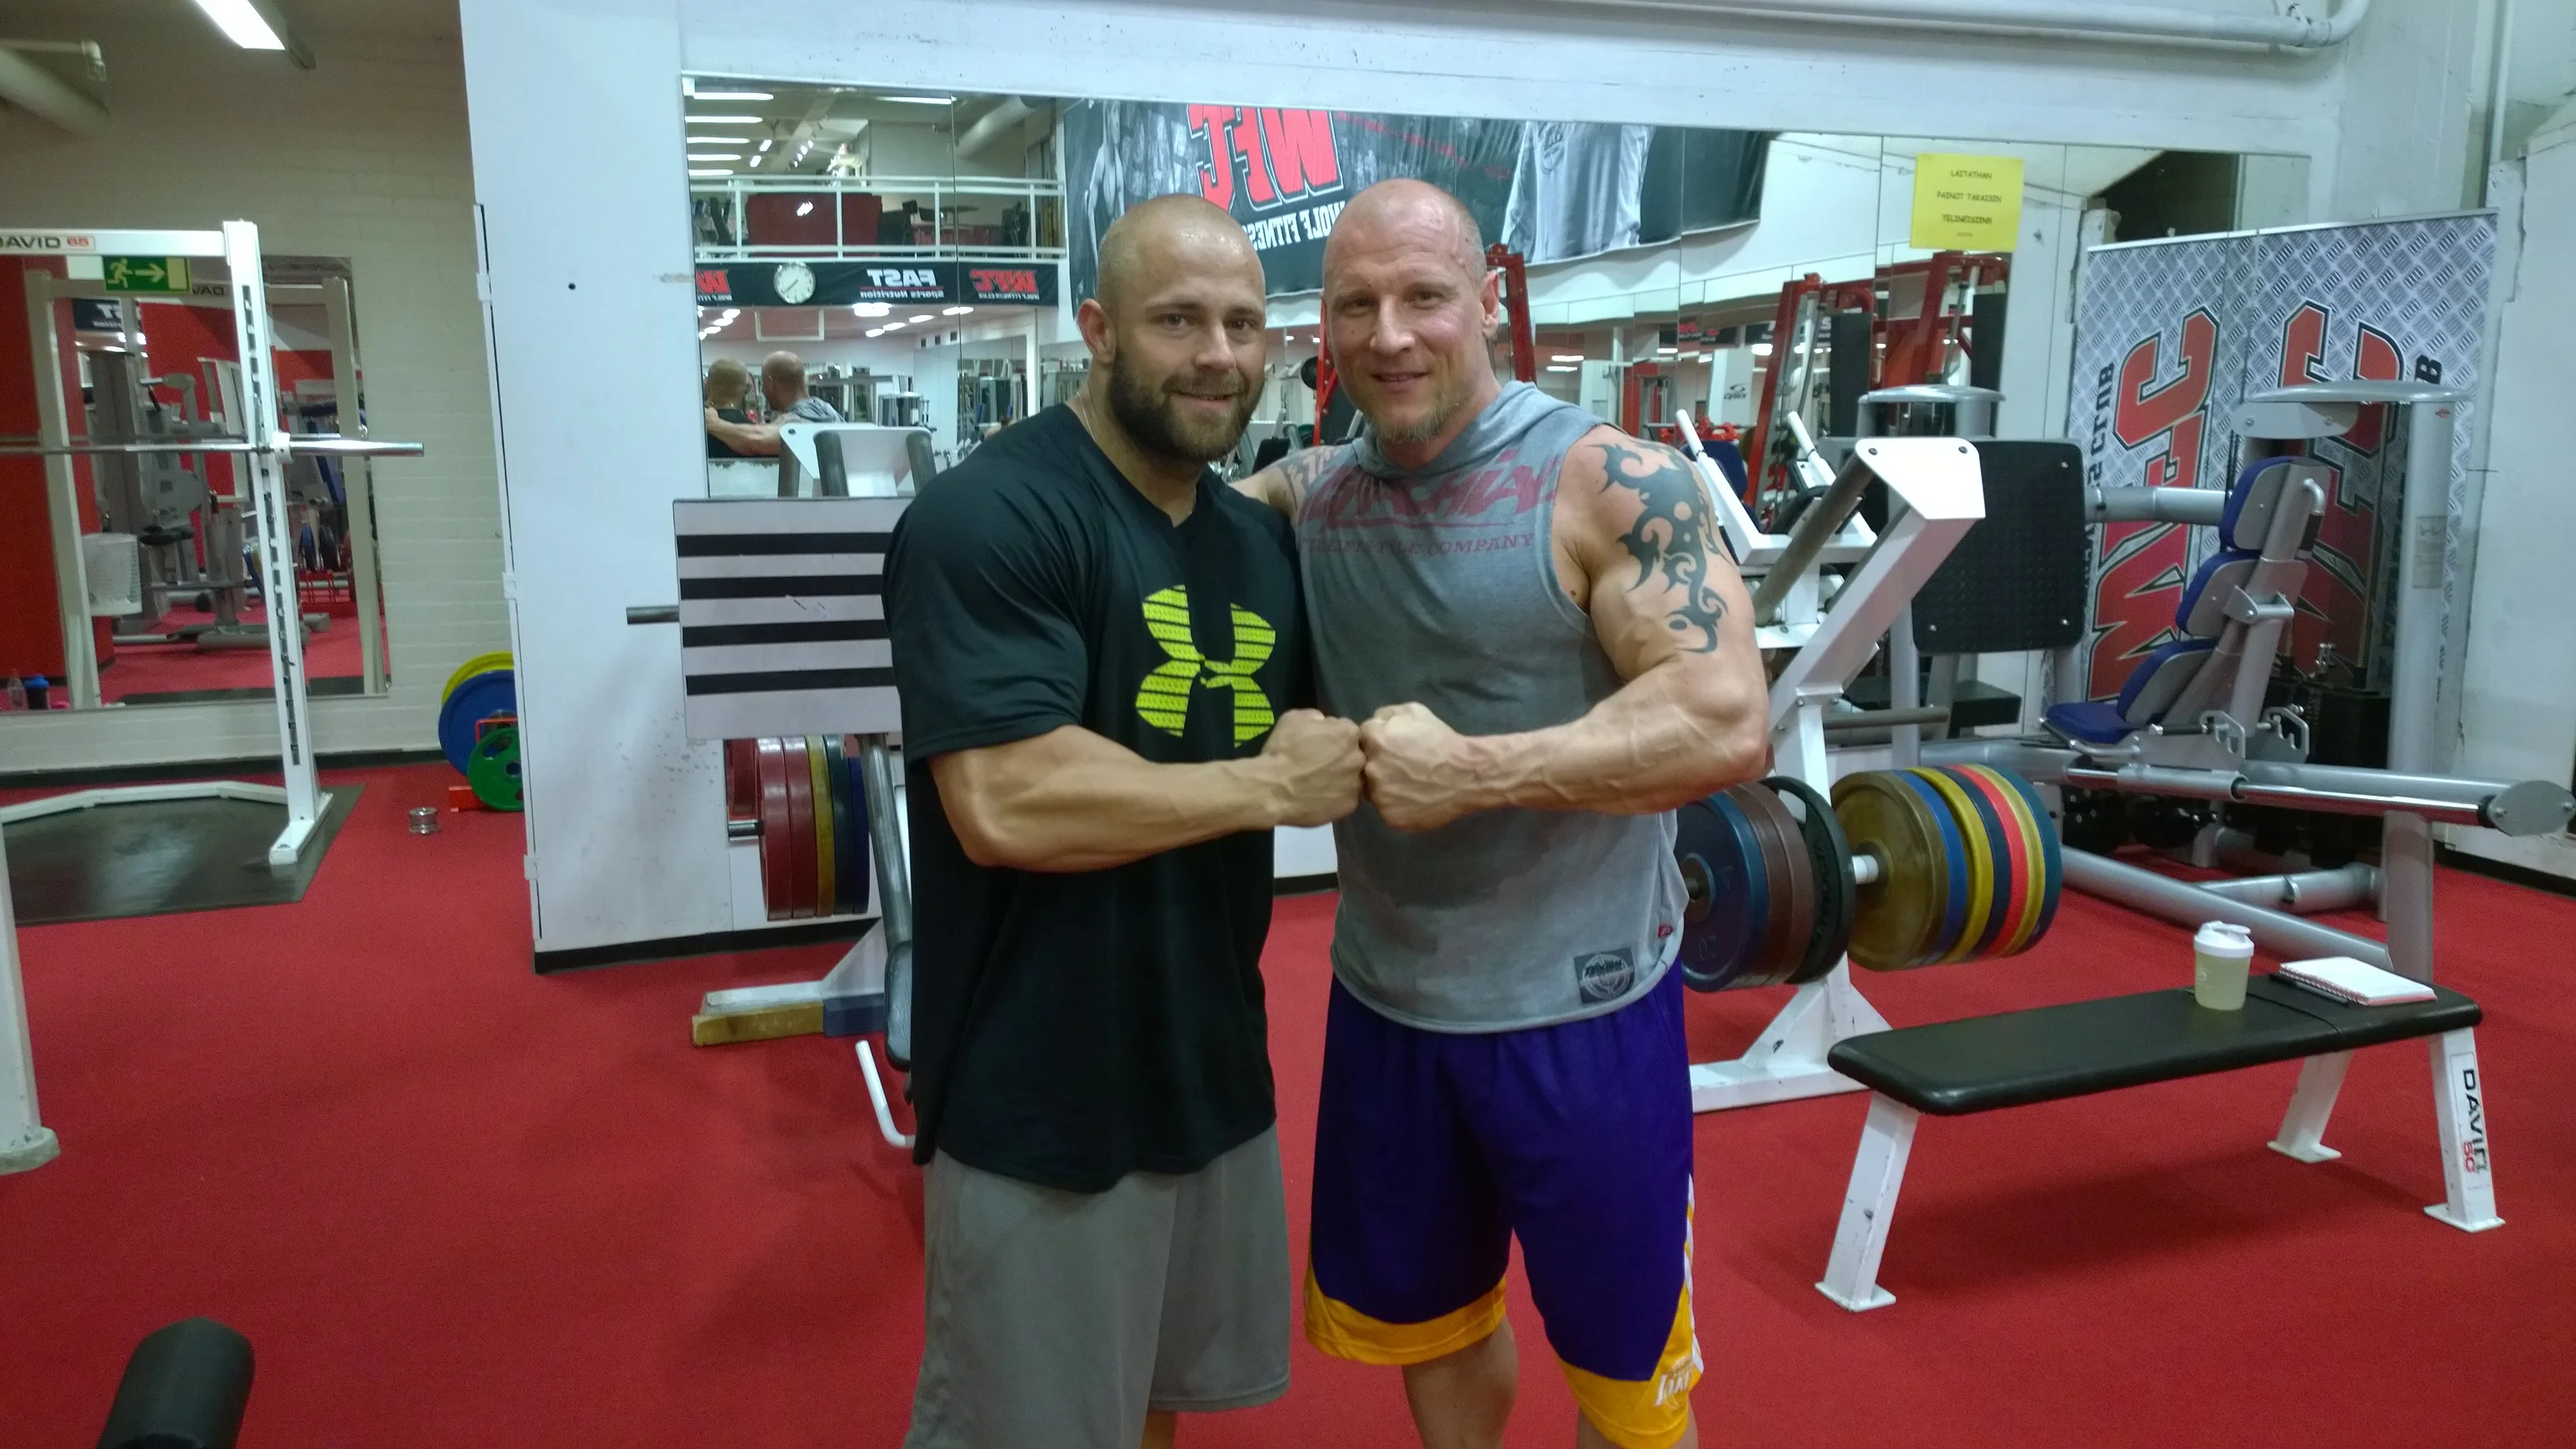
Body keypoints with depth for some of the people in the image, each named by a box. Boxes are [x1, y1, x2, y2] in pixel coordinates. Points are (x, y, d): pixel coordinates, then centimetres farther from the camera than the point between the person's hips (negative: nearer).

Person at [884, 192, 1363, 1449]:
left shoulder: (1262, 539, 7)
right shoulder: (988, 518, -18)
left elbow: (1305, 743, 21)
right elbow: (1008, 806, -28)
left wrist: (1338, 759, 0)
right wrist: (1268, 787, -19)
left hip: (1213, 1071, 8)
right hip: (1039, 1103, -7)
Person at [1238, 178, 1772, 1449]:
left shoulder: (1612, 485, -16)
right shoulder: (1313, 492, 0)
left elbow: (1724, 724, -23)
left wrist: (1472, 771, -25)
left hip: (1580, 1008, -4)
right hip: (1384, 1000, 5)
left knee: (1620, 1347, 16)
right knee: (1421, 1308, 25)